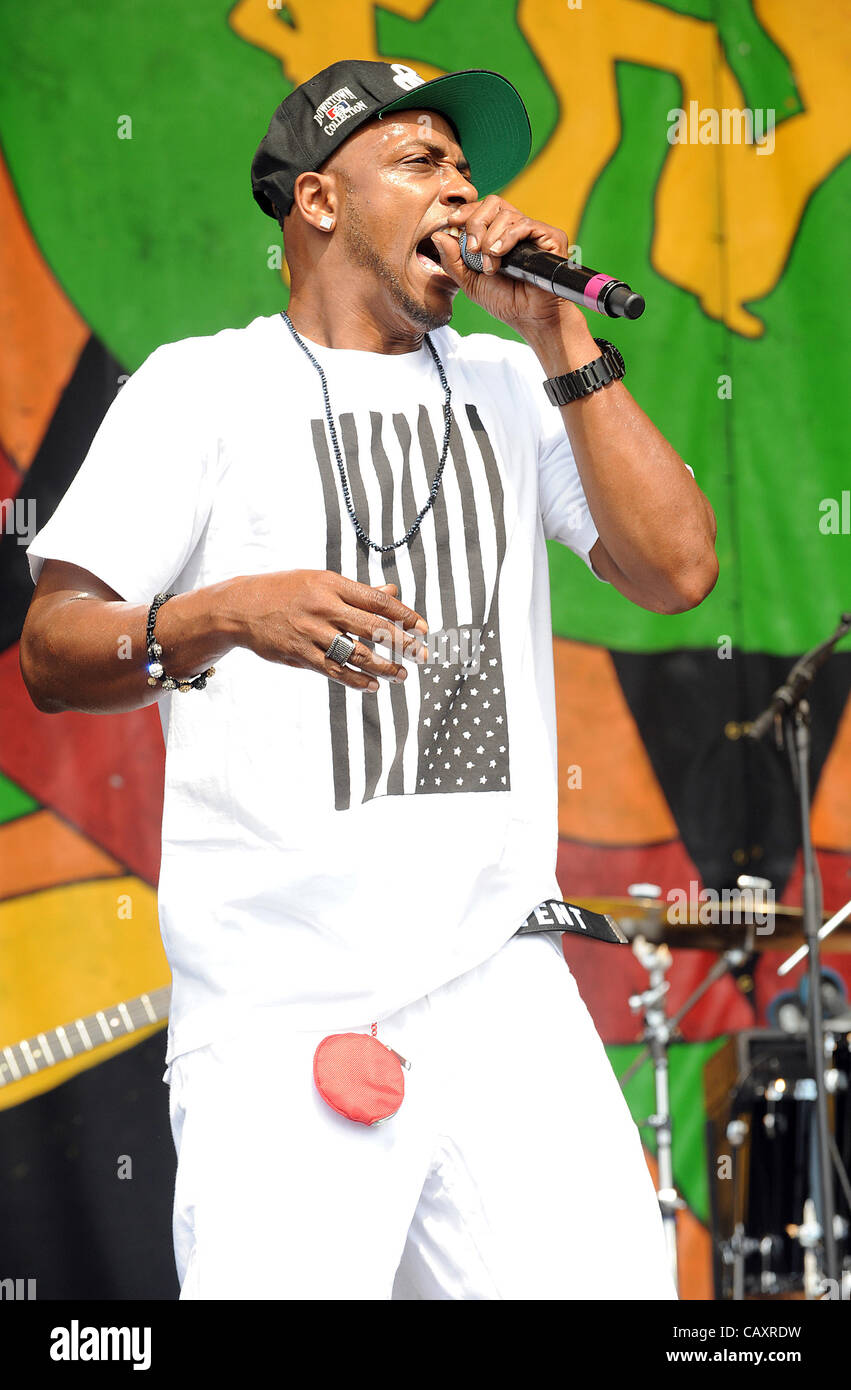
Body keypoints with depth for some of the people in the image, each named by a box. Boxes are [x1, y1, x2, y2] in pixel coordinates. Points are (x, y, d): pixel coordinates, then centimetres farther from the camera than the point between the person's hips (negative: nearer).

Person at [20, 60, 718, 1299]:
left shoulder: (508, 388, 18)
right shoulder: (205, 386, 6)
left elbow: (676, 569, 5)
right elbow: (53, 651, -2)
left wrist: (562, 343, 2)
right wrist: (231, 615, -21)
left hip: (504, 993, 4)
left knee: (607, 1278, -10)